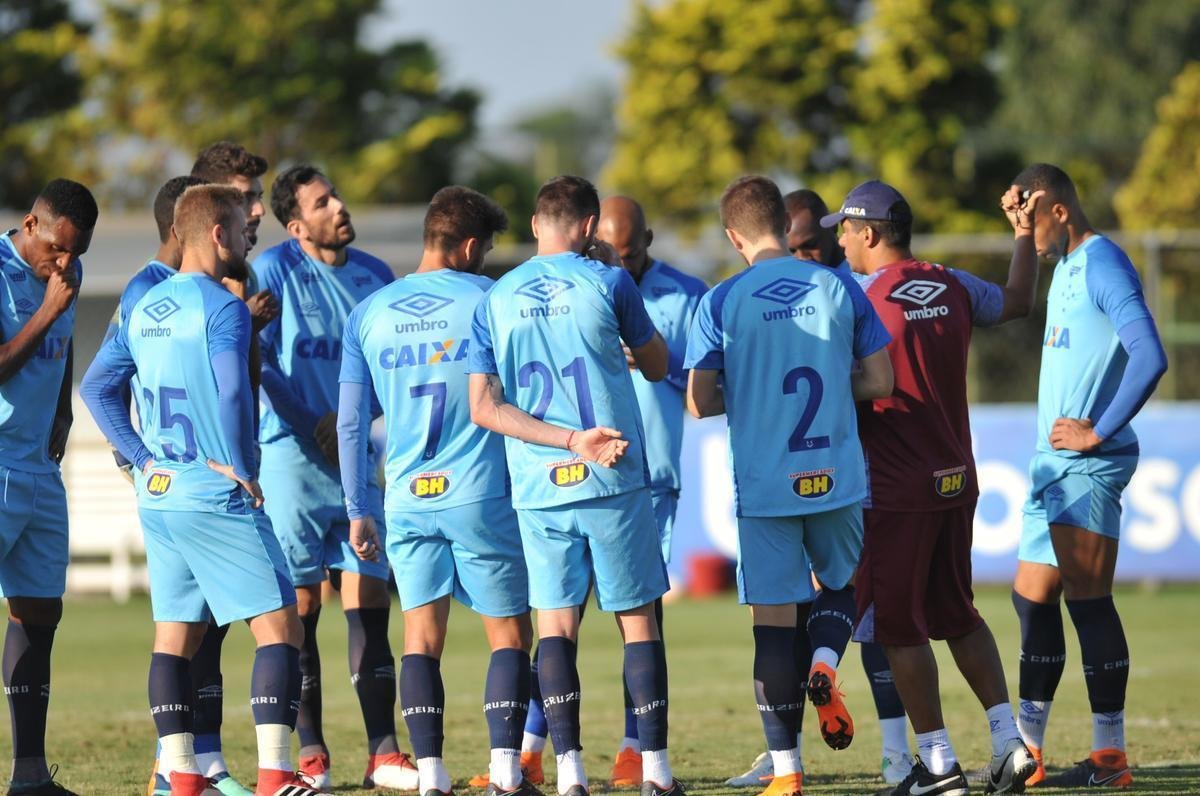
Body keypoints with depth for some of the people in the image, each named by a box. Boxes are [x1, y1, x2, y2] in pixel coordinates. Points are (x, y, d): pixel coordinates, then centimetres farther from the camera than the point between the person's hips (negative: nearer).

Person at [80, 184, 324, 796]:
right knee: (279, 628, -5)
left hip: (158, 495, 8)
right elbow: (231, 392, -24)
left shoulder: (144, 309, 12)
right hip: (217, 496, -8)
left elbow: (96, 388, 13)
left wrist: (143, 458, 10)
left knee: (175, 633, 11)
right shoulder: (222, 308, -12)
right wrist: (239, 467, -13)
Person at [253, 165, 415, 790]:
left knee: (370, 606, 1)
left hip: (361, 458, 4)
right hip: (293, 457, -4)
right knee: (299, 608, -1)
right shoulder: (274, 269, -4)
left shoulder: (373, 275, 10)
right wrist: (307, 423, -12)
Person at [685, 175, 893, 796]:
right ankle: (824, 667, -6)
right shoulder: (839, 288, 0)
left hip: (763, 486, -2)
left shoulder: (721, 302, -6)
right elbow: (879, 382, 3)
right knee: (840, 581, 25)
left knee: (773, 622, 3)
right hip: (837, 478, 2)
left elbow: (699, 403, -5)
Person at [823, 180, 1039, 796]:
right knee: (959, 615, 17)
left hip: (897, 490, -7)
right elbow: (1016, 302, 25)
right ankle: (1008, 741, 8)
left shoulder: (863, 301, -14)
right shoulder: (953, 288, 5)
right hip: (957, 479, 7)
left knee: (900, 627, 1)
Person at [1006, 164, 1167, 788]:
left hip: (1088, 467, -10)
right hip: (1054, 463, 10)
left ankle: (1111, 758, -7)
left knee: (1087, 599, -9)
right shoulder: (1066, 264, 15)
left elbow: (1149, 358, -24)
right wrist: (1022, 235, 21)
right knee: (1032, 600, 11)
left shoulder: (1102, 264, -14)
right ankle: (1027, 752, 17)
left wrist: (1099, 433, -19)